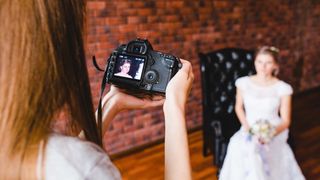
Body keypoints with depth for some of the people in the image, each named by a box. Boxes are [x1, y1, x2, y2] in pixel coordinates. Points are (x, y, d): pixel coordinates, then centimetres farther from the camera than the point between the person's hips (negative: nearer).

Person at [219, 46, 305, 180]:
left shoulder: (283, 88, -6)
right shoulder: (244, 83, 1)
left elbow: (285, 121, -3)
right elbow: (239, 107, 13)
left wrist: (271, 133, -22)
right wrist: (247, 127, -4)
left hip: (274, 133, -2)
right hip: (250, 130, 3)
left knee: (253, 148, -35)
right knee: (237, 145, -32)